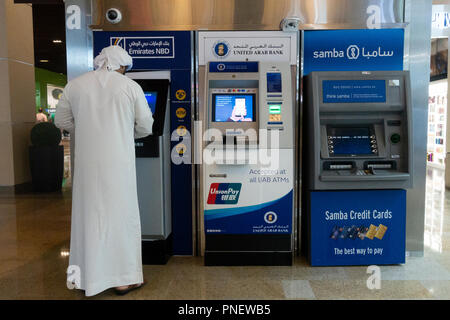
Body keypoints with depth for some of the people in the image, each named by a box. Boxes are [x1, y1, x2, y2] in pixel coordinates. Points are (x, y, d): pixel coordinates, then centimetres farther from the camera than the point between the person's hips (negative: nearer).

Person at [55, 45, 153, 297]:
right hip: (119, 161, -3)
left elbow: (62, 121, 12)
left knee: (90, 214, 13)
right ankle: (123, 279, 16)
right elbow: (146, 127, 2)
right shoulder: (131, 86, -2)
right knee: (120, 215, 6)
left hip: (87, 161, 3)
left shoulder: (75, 85, 6)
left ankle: (89, 278, 25)